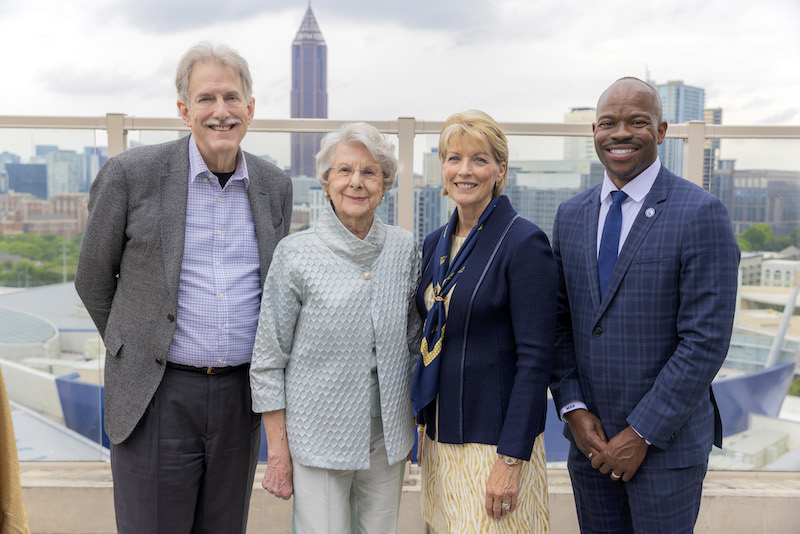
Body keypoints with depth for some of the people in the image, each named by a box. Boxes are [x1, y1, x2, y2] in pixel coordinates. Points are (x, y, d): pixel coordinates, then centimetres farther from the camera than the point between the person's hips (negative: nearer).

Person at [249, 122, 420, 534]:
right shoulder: (295, 253, -8)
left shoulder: (404, 249, 2)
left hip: (387, 437, 4)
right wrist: (277, 450, -6)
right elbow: (268, 360, -5)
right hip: (318, 435, -3)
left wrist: (413, 424, 11)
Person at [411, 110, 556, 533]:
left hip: (493, 440, -6)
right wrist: (425, 425, 14)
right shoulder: (435, 243, 8)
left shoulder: (524, 242, -13)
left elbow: (536, 358, -16)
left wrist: (511, 459, -18)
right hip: (438, 434, 6)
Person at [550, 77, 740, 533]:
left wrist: (642, 434, -14)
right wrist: (574, 410, -4)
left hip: (667, 441, -4)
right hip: (590, 437, 5)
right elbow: (560, 322, 7)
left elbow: (707, 340, -15)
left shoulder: (701, 213, -11)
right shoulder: (571, 215, 6)